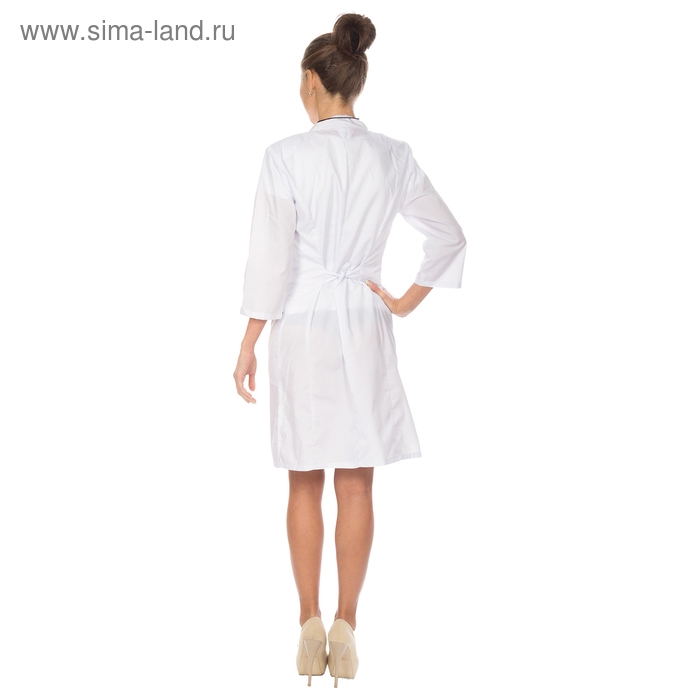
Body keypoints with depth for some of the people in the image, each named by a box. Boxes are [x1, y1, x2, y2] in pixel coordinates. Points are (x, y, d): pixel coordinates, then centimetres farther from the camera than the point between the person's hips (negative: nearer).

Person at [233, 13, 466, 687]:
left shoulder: (286, 157, -11)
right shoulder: (393, 157, -1)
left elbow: (270, 260, -11)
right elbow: (450, 238, 5)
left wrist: (248, 345, -3)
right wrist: (407, 301, 10)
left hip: (301, 327, -2)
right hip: (364, 328, 2)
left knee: (306, 484, 10)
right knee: (355, 485, 8)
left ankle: (310, 629, 15)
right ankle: (345, 629, 12)